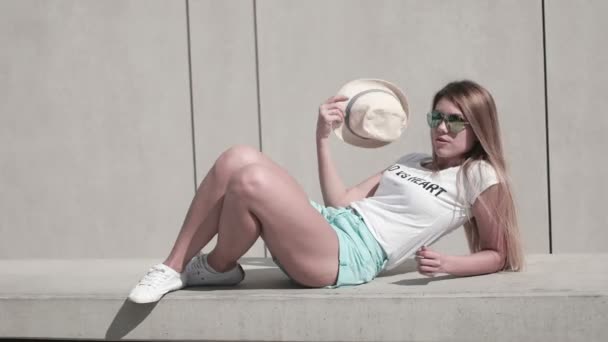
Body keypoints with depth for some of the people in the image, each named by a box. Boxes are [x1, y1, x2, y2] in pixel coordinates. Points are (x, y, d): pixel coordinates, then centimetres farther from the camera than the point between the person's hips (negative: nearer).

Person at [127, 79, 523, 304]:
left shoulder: (479, 177, 6)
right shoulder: (411, 162, 25)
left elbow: (498, 255, 7)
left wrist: (446, 263, -11)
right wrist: (324, 138, 15)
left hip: (348, 258, -8)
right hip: (328, 226, 8)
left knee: (252, 180, -29)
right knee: (239, 158, -15)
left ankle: (218, 268, 0)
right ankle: (173, 269, -8)